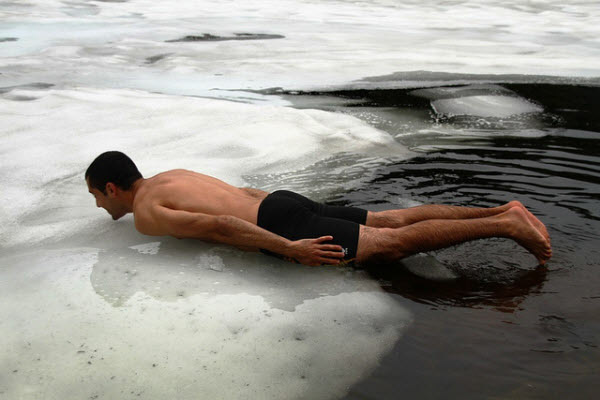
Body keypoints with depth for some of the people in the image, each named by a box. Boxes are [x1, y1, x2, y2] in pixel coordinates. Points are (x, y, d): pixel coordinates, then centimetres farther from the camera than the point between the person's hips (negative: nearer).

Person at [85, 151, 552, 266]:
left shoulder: (146, 214, -5)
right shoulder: (171, 175, 24)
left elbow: (219, 225, -21)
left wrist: (290, 248, -25)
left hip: (280, 225, -8)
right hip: (285, 202, 8)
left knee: (393, 245, -9)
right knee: (395, 219, 6)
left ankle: (504, 224, -9)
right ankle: (502, 211, 5)